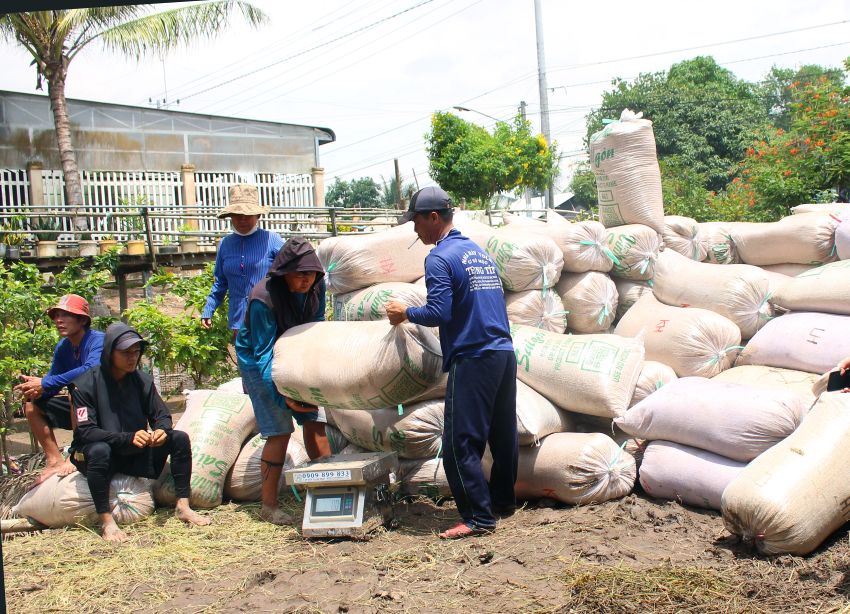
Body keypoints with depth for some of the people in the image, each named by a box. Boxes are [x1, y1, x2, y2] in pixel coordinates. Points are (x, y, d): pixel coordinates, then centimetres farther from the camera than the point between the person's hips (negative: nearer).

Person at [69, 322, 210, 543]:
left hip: (135, 453, 5)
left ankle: (182, 506, -10)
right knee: (100, 450, -39)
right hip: (93, 454, -5)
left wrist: (162, 430, -25)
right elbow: (85, 431, -23)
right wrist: (128, 438, -36)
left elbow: (162, 415, 1)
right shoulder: (86, 384, -17)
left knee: (180, 438, -11)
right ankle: (106, 521, -30)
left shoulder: (142, 381, -2)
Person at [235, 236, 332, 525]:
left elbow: (317, 326, 3)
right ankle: (269, 505, -1)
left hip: (295, 357, 6)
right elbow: (263, 352, -27)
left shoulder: (316, 286, -14)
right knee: (280, 431, -11)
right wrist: (282, 395, -33)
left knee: (314, 421, -1)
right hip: (260, 362, -5)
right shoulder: (264, 298, -31)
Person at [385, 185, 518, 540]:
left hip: (472, 359, -9)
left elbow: (439, 313, -18)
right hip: (505, 354, 9)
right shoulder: (478, 251, 16)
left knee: (461, 443, -3)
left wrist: (405, 313, 0)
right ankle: (503, 501, 29)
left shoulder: (440, 258, -10)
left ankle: (480, 518, -1)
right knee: (502, 434, 17)